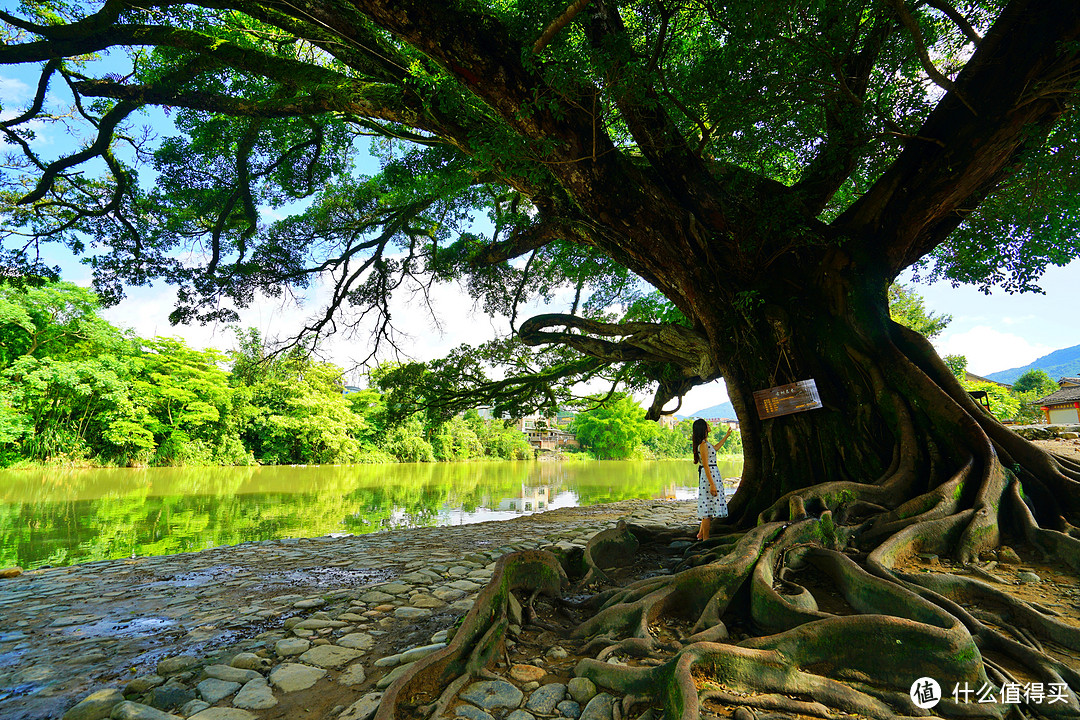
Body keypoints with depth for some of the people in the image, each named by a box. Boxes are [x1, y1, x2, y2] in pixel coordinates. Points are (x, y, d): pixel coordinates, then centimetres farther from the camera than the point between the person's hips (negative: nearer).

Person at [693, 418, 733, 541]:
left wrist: (727, 436, 38)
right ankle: (705, 538, 4)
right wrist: (712, 484, -22)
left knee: (708, 507, 16)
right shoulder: (703, 444, -17)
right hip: (709, 476, -10)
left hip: (713, 474, 10)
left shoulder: (705, 442, 13)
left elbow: (715, 448, 35)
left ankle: (701, 534, 26)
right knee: (708, 507, -4)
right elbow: (706, 466, -20)